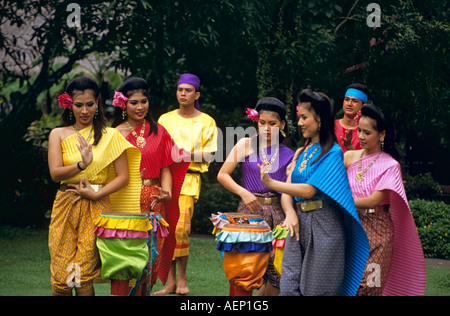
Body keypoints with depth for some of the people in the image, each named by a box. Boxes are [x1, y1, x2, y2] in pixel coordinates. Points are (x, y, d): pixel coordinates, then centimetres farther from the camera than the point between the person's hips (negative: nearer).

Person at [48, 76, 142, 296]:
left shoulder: (110, 136, 5)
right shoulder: (58, 135, 9)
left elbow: (123, 176, 2)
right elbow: (55, 173, -3)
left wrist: (96, 194, -10)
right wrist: (82, 164, -19)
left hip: (96, 209, -2)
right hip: (65, 208, 2)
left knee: (84, 276, -7)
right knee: (61, 273, -3)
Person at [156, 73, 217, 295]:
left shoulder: (206, 122, 8)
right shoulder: (165, 119, 15)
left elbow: (208, 156, 4)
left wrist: (189, 154, -14)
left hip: (188, 179, -3)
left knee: (180, 228, -15)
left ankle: (182, 279, -2)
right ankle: (171, 282, 4)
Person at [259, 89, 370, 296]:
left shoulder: (333, 153, -7)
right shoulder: (301, 153, 16)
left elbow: (309, 190, -15)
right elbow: (287, 191, 12)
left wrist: (271, 183, -13)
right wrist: (290, 213, -9)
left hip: (323, 226, -6)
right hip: (299, 224, 7)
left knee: (317, 290, -2)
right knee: (288, 288, -2)